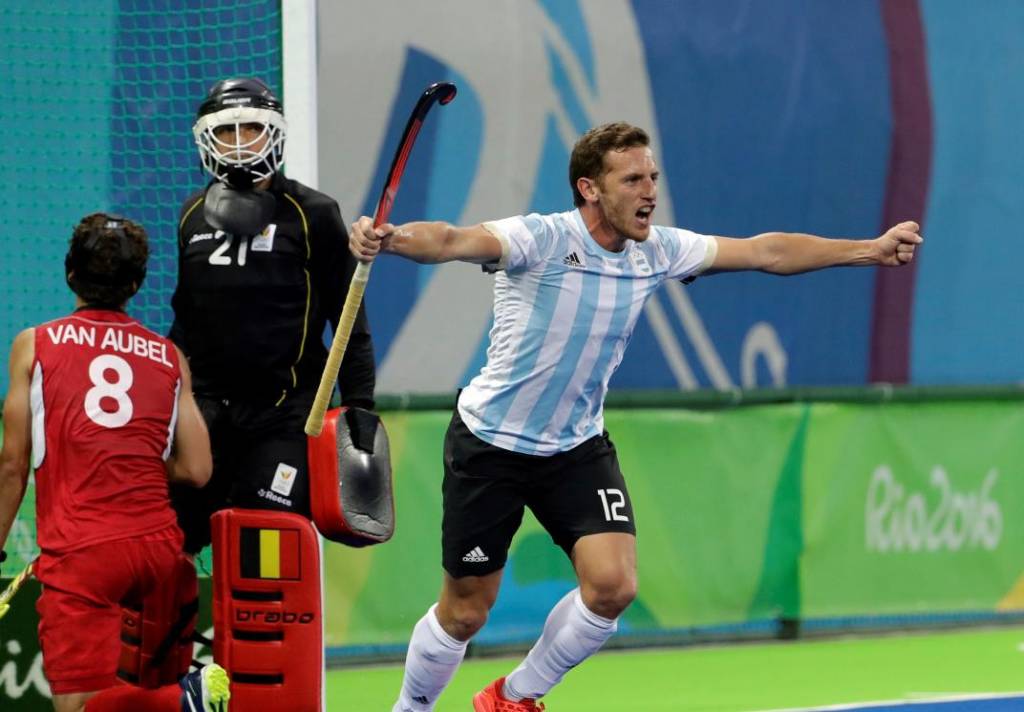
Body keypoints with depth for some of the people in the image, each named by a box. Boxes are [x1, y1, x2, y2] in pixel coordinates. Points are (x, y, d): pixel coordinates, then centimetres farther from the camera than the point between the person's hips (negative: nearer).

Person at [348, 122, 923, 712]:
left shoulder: (659, 251, -5)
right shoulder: (540, 240, -23)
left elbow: (767, 252, 3)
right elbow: (452, 241, -41)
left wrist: (874, 249, 1)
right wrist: (387, 240, -62)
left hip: (578, 449, 5)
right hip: (490, 443, -5)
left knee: (613, 585, -15)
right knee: (465, 613, 2)